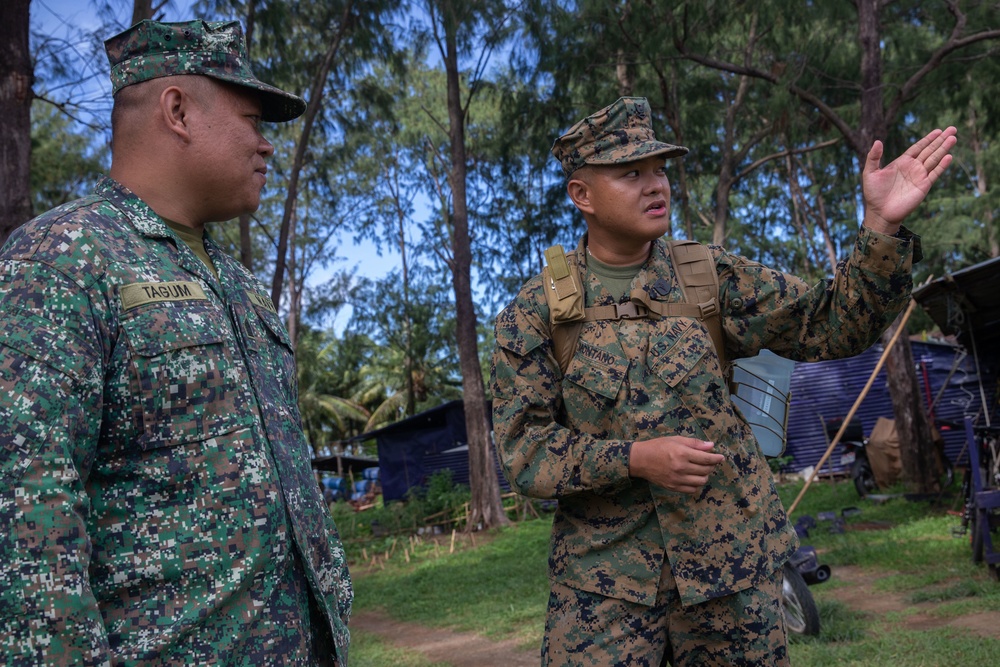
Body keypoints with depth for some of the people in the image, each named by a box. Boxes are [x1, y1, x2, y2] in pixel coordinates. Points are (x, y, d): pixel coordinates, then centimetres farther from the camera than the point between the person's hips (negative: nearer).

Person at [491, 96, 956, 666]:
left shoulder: (709, 277, 3)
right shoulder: (534, 313, -3)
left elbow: (830, 325, 0)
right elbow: (523, 445, -7)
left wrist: (882, 226, -14)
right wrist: (634, 458, -19)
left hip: (733, 561, 2)